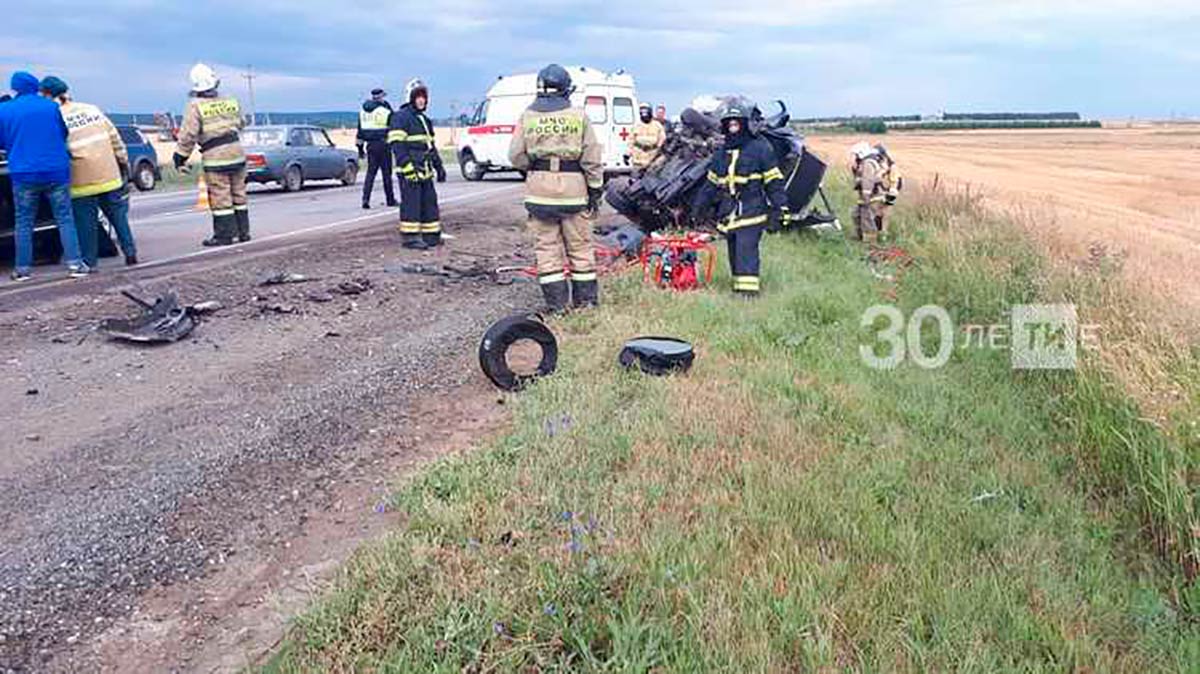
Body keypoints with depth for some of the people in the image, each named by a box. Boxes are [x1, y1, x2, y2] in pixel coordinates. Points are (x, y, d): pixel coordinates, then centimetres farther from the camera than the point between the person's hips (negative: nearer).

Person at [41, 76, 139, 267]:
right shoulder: (92, 110, 7)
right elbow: (115, 139, 9)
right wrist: (124, 163, 15)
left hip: (82, 182, -4)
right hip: (110, 176, 4)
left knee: (86, 223, 5)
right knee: (118, 217, 14)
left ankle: (89, 261, 10)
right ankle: (130, 252, 14)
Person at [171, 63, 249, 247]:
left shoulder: (195, 106, -8)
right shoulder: (231, 101, 6)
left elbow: (188, 135, -10)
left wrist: (180, 157, -2)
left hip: (215, 157, -5)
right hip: (237, 152, 5)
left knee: (220, 198, 0)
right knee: (238, 194, 14)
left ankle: (225, 235, 2)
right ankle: (243, 231, 19)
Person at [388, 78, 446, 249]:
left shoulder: (424, 120, 21)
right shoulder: (401, 117, -8)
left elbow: (431, 146, 28)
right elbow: (397, 145, -16)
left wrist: (439, 166, 25)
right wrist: (408, 167, -23)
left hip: (425, 171, 9)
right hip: (410, 171, -9)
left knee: (430, 202, 11)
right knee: (411, 203, -7)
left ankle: (431, 235, 18)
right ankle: (410, 237, -3)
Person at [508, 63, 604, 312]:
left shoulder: (527, 117, 2)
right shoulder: (578, 116, -2)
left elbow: (516, 157, 0)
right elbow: (592, 159, -2)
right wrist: (595, 190, 5)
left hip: (539, 189, 1)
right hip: (573, 188, -1)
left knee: (547, 245, 7)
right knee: (580, 246, 9)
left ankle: (556, 304, 8)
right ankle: (586, 300, 16)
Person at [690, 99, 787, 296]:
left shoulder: (760, 148, -1)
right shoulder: (721, 153, 17)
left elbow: (774, 180, -2)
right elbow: (712, 182, 25)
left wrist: (779, 206, -8)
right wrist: (699, 204, 21)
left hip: (751, 211, -6)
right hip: (729, 213, 6)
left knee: (746, 250, -16)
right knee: (734, 253, 8)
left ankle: (748, 289, -17)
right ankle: (738, 287, 16)